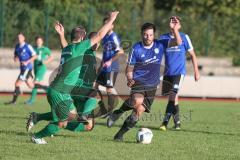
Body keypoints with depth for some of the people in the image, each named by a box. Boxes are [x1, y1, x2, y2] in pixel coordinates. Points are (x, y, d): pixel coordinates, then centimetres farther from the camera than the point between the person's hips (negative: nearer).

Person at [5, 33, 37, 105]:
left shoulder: (28, 46, -11)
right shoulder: (17, 46, 11)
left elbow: (34, 56, -11)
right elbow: (15, 55, 21)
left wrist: (27, 62, -20)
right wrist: (15, 58, -2)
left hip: (27, 68, -8)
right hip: (22, 68, 8)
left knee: (17, 83, -12)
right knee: (31, 86, 13)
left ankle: (14, 101, -7)